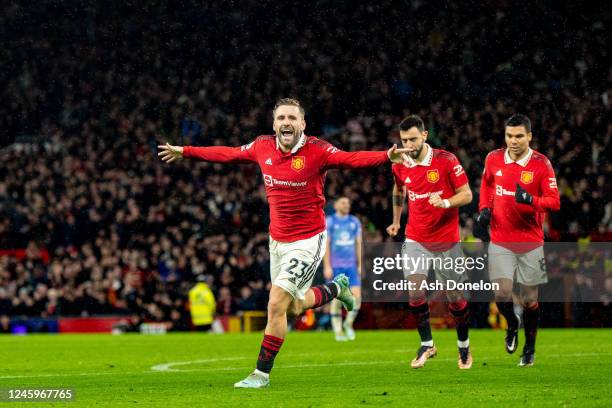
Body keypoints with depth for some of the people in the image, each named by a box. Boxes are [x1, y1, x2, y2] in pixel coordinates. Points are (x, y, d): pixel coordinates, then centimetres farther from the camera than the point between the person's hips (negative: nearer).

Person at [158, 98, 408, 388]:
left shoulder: (316, 150, -16)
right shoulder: (263, 147, -1)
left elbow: (352, 159, -30)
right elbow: (227, 154, 15)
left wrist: (387, 156, -47)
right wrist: (185, 152, 22)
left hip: (308, 241, -6)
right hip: (277, 241, 6)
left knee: (277, 304, -16)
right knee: (294, 307, 20)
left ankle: (262, 373, -4)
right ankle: (336, 288, 50)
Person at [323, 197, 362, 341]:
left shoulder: (355, 221, 11)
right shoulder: (329, 221, -1)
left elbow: (359, 244, 13)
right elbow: (326, 245, -3)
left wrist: (360, 265, 8)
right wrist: (327, 267, -10)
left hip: (351, 265, 3)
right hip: (335, 266, -3)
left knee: (357, 296, -7)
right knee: (337, 298, -3)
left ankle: (348, 324, 15)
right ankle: (338, 331, 5)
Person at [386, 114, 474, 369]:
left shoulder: (446, 160, -12)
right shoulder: (400, 166, 0)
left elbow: (466, 194, -9)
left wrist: (445, 202, -26)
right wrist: (396, 221, 25)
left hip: (447, 240, -2)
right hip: (416, 240, 2)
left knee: (455, 298, 4)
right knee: (415, 291, -14)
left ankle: (464, 346, 25)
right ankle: (426, 344, 3)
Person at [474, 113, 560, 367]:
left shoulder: (541, 164, -10)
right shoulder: (493, 159, 0)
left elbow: (554, 202, -12)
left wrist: (530, 200, -29)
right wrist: (484, 210, 5)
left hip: (531, 241, -1)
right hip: (500, 240, 1)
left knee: (529, 298, 6)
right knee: (502, 294, -10)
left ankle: (530, 348, 26)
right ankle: (512, 325, 24)